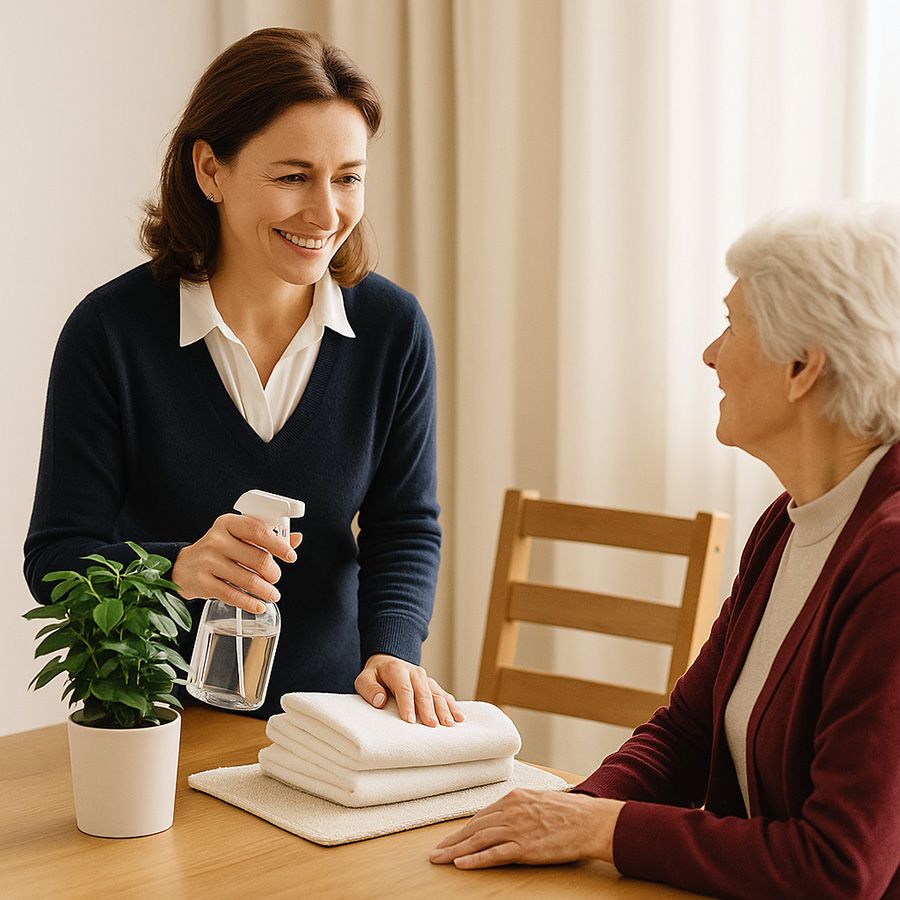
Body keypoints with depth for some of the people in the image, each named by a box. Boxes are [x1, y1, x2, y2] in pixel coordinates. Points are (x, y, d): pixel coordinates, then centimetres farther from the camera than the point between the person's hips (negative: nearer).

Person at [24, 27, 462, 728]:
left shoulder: (393, 330, -2)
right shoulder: (110, 331, -11)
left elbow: (404, 527, 2)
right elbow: (56, 557, -9)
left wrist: (393, 650, -17)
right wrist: (179, 569, -29)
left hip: (331, 718, 2)